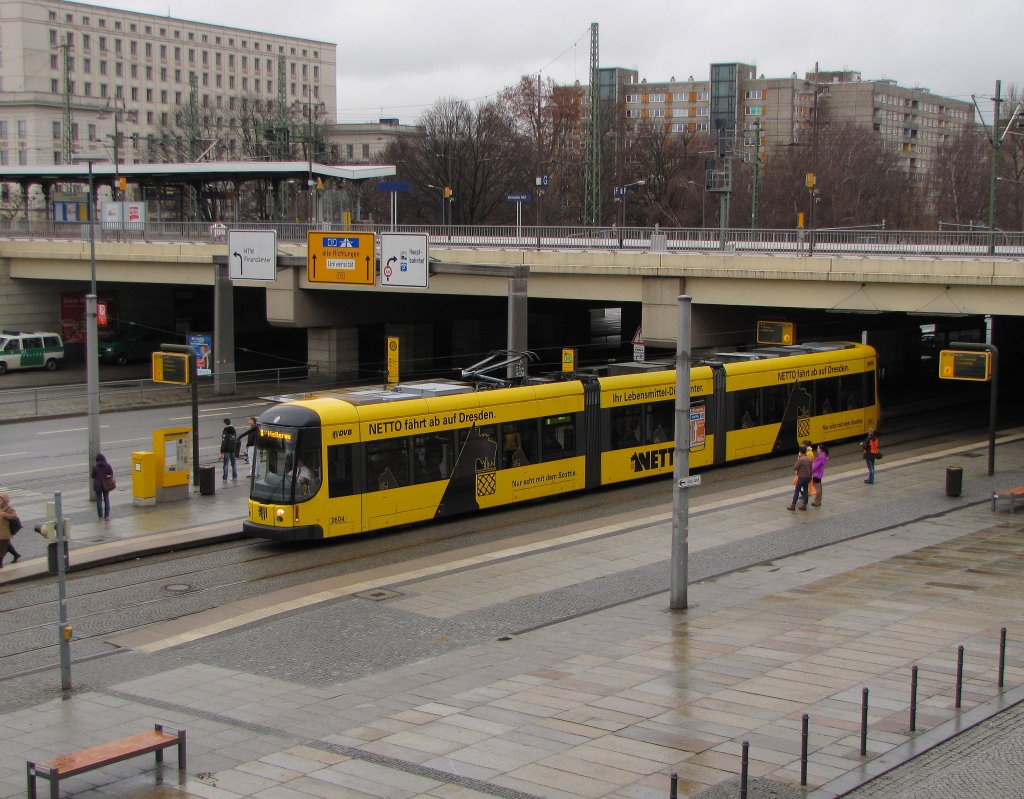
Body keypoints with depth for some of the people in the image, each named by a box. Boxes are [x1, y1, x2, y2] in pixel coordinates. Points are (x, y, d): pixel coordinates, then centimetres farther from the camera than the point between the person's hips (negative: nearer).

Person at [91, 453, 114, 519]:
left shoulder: (95, 466, -11)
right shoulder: (108, 466, -5)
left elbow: (93, 476, -6)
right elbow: (112, 475, -2)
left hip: (98, 485, -2)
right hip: (106, 485, 2)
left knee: (99, 500, 6)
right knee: (106, 500, 10)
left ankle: (100, 516, 6)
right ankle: (107, 515, 8)